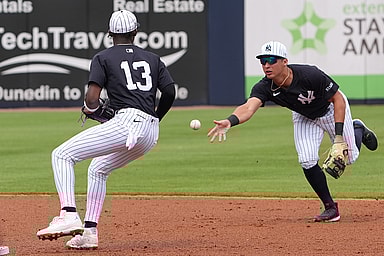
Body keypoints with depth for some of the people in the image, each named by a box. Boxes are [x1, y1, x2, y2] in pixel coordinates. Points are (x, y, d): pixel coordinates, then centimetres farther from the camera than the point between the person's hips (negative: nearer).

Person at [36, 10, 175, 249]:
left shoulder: (103, 58, 6)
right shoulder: (152, 58, 20)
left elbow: (92, 99, -5)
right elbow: (170, 92, 11)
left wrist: (90, 109, 17)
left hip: (125, 122, -7)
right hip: (150, 134, 7)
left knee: (62, 155, -1)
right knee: (98, 169, 28)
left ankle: (69, 215, -21)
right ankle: (89, 232, 19)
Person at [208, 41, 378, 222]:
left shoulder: (310, 75, -40)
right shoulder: (265, 87, -32)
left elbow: (338, 99, -29)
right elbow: (249, 107, -50)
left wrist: (339, 136, -34)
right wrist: (230, 121, -72)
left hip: (331, 109, -3)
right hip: (304, 117, 3)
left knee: (348, 157, 5)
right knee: (307, 160, -15)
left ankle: (358, 129, 40)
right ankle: (330, 207, 4)